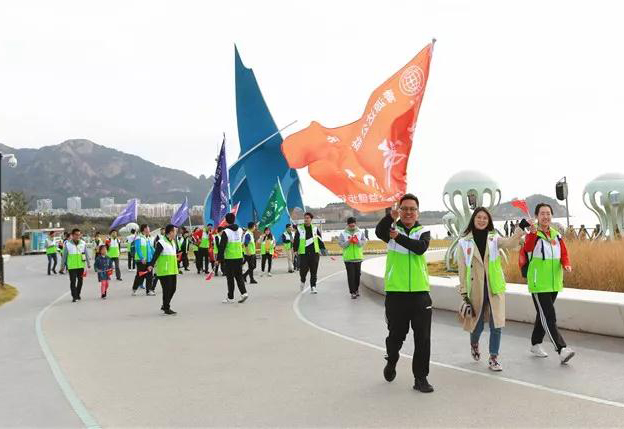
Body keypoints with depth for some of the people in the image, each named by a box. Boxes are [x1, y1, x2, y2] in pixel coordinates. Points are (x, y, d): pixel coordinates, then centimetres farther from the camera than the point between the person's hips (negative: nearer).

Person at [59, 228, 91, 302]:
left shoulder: (83, 243, 1)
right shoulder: (68, 244, -4)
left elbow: (86, 254, 11)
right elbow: (64, 255, 2)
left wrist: (88, 263, 15)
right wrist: (62, 266, 5)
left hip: (81, 265, 3)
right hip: (71, 266, -3)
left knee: (80, 280, 11)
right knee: (73, 281, -6)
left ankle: (78, 295, 26)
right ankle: (74, 296, 0)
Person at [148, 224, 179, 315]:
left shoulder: (172, 241, 14)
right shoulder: (161, 242, -13)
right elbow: (156, 254, -21)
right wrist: (151, 265, -29)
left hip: (172, 270, 9)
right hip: (164, 271, -9)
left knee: (173, 288, 12)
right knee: (167, 289, -4)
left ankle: (165, 305, 28)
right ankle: (167, 308, 7)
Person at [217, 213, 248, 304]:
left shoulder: (226, 232, -12)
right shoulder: (240, 230, 7)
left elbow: (221, 246, -12)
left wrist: (219, 258, -8)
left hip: (229, 258, -5)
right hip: (239, 257, 5)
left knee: (230, 278, 3)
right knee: (239, 276, 14)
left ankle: (230, 298, 10)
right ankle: (244, 292, -1)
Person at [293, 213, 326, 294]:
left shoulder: (315, 229, 9)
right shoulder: (299, 229, 3)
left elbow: (320, 240, 14)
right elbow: (296, 241, 3)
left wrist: (323, 249, 10)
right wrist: (295, 250, -3)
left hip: (314, 253, 2)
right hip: (303, 253, -1)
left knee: (314, 271, 0)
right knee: (303, 269, -5)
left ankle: (313, 287, 6)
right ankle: (303, 281, 26)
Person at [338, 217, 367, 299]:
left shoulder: (360, 232, 6)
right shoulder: (343, 233, 0)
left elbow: (364, 242, 0)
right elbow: (340, 244, -5)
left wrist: (357, 241, -18)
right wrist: (348, 241, -19)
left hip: (358, 257, 3)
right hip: (348, 258, -2)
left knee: (357, 274, 11)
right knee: (351, 275, -4)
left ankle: (356, 289, 28)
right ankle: (352, 292, -1)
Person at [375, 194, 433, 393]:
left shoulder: (423, 232, 7)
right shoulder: (392, 228, 3)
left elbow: (421, 247, -15)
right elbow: (379, 232, -22)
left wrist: (399, 237, -26)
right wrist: (390, 217, -41)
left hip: (420, 292, 1)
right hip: (395, 292, -1)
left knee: (423, 338, 2)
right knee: (396, 335, 12)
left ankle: (420, 378, 14)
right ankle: (391, 363, 41)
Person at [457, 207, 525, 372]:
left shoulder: (494, 239, 3)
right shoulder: (464, 242, -1)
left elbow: (509, 243, -19)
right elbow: (462, 269, -1)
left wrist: (518, 234, -38)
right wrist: (464, 292, -4)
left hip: (494, 288, 1)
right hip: (476, 289, -1)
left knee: (496, 324, -3)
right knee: (477, 323, 10)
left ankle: (493, 358, 11)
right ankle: (474, 344, 44)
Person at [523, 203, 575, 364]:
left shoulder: (556, 235, 10)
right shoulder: (533, 235, -10)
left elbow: (564, 254, 9)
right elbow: (528, 248, -31)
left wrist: (566, 264, -14)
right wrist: (533, 233, -50)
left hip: (554, 283, 7)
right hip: (538, 283, -7)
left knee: (543, 314, 17)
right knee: (549, 317, -11)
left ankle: (535, 344, 31)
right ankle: (562, 350, -13)